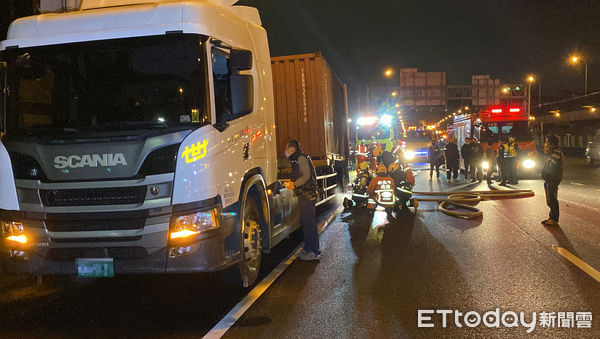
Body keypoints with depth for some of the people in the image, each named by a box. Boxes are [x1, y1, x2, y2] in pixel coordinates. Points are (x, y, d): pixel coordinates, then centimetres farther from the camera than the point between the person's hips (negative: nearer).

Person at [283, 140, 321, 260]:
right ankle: (308, 249, 22)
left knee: (309, 222, -9)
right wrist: (291, 183, 12)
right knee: (304, 222, 14)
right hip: (303, 195, 10)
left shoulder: (301, 158, -9)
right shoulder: (296, 160, 21)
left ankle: (314, 252, -7)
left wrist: (294, 184, -22)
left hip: (307, 194, -10)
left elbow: (306, 175, -18)